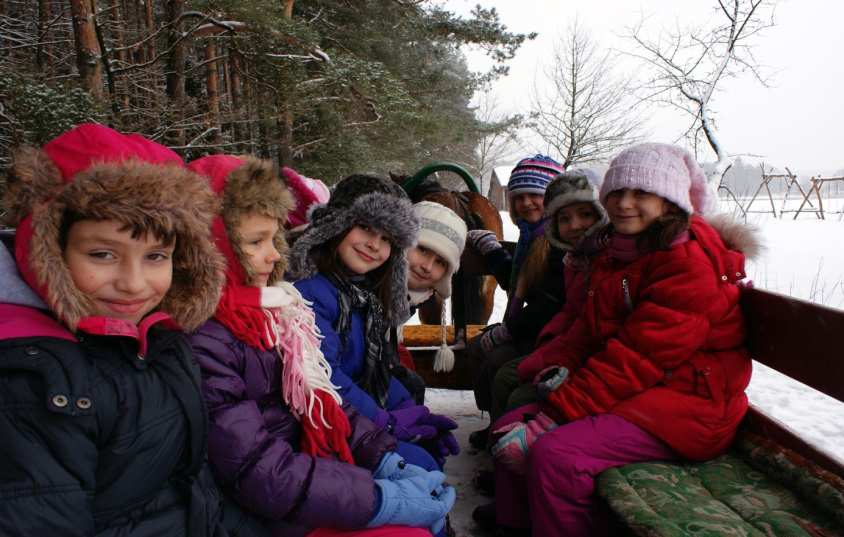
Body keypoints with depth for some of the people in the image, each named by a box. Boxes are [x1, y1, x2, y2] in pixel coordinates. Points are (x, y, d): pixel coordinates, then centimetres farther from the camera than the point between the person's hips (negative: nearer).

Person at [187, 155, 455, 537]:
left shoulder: (269, 312, 4)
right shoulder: (202, 343, -23)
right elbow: (261, 475, -24)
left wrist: (384, 459, -1)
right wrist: (382, 498, -21)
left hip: (309, 466, 8)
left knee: (429, 501, 3)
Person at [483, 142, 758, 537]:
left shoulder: (691, 263, -19)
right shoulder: (616, 255, 11)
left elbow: (638, 358, -24)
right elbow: (590, 329, 14)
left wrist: (553, 416, -23)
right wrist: (563, 368, -7)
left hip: (682, 405, -8)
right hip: (628, 393, 9)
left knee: (555, 454, -28)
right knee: (510, 428, -2)